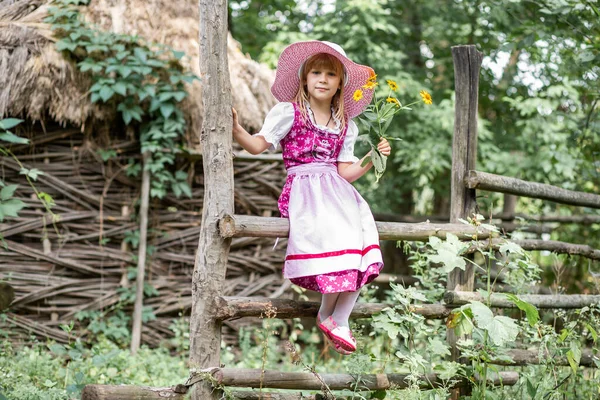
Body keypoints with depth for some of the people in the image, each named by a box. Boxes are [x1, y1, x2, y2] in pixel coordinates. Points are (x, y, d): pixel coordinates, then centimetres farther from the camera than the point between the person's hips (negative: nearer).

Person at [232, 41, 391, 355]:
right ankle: (327, 314, -10)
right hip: (303, 188, -5)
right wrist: (236, 130, -19)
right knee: (332, 234, -30)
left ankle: (339, 320, -17)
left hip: (336, 189, 5)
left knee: (359, 232, -22)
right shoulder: (289, 112, 7)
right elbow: (258, 145, -1)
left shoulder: (345, 125, 19)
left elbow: (345, 172, 14)